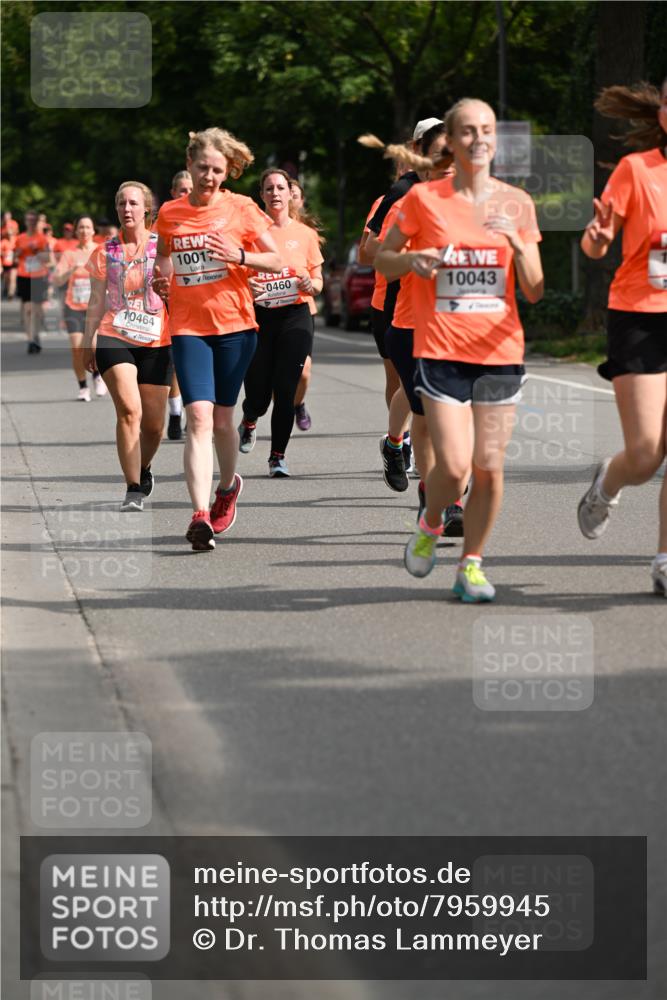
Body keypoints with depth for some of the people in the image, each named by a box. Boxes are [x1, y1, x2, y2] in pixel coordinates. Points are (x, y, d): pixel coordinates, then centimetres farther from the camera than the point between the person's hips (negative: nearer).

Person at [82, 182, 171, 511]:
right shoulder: (105, 251, 7)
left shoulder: (163, 247, 4)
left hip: (156, 341, 1)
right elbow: (96, 301, 12)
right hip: (114, 337, -1)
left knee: (153, 423, 6)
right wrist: (89, 342, 9)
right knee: (129, 409, -20)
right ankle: (133, 489, -18)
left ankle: (143, 469, 38)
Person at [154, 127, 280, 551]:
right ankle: (201, 516, -21)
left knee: (222, 418, 9)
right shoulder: (170, 213, 6)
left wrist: (240, 256, -16)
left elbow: (277, 260, 2)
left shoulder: (241, 208, -1)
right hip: (188, 327, 1)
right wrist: (161, 278, 0)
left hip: (235, 325, -1)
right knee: (199, 417, -14)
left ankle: (228, 485, 40)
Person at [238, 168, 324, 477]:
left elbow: (317, 282, 13)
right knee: (258, 394, 2)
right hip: (258, 316, 0)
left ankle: (278, 456, 7)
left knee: (285, 391, -5)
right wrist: (246, 286, -14)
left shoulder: (305, 234, 6)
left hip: (295, 316, 0)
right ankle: (249, 422, 38)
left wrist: (311, 285, -10)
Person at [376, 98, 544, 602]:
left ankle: (471, 565, 17)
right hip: (441, 349, -2)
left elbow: (535, 291, 5)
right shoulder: (424, 198, 0)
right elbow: (382, 260, 11)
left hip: (500, 350, 2)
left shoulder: (516, 203, 6)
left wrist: (517, 244, -12)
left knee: (489, 468, 0)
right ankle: (430, 525, 20)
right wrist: (412, 259, -11)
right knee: (453, 466, -12)